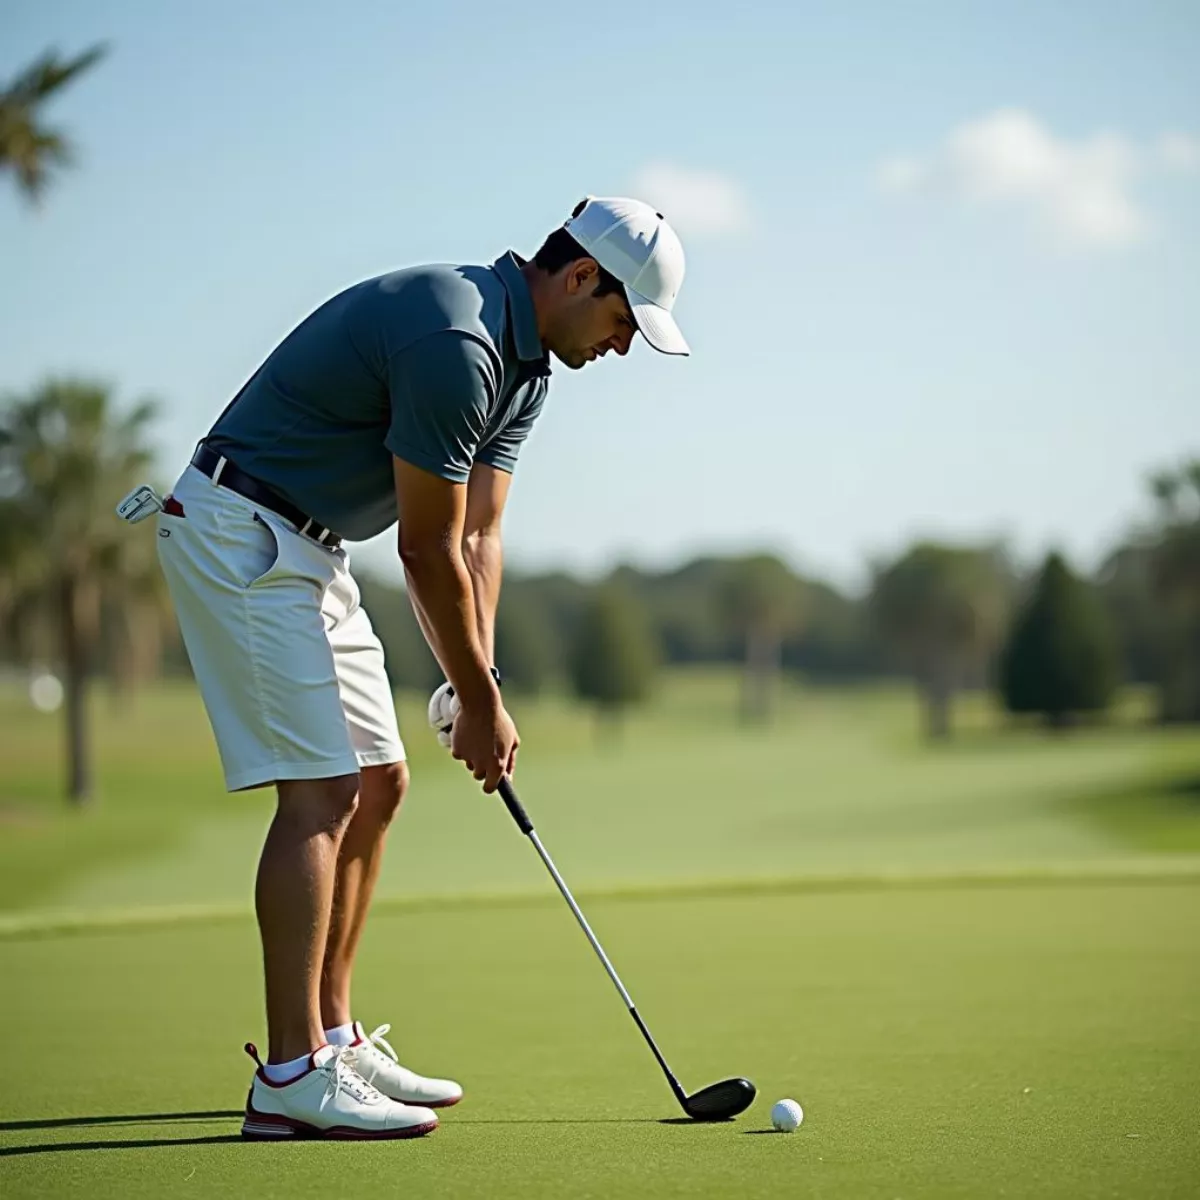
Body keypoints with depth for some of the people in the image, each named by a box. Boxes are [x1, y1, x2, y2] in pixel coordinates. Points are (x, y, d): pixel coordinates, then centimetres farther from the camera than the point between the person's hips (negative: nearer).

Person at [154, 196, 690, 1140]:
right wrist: (482, 701, -9)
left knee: (378, 782, 10)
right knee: (321, 789, -14)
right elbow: (428, 549, -19)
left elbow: (478, 535, 7)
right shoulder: (453, 345, -24)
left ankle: (331, 1038, 18)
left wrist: (479, 688, -2)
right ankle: (291, 1079, -13)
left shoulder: (522, 364, 9)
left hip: (305, 550, 11)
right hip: (240, 532, -11)